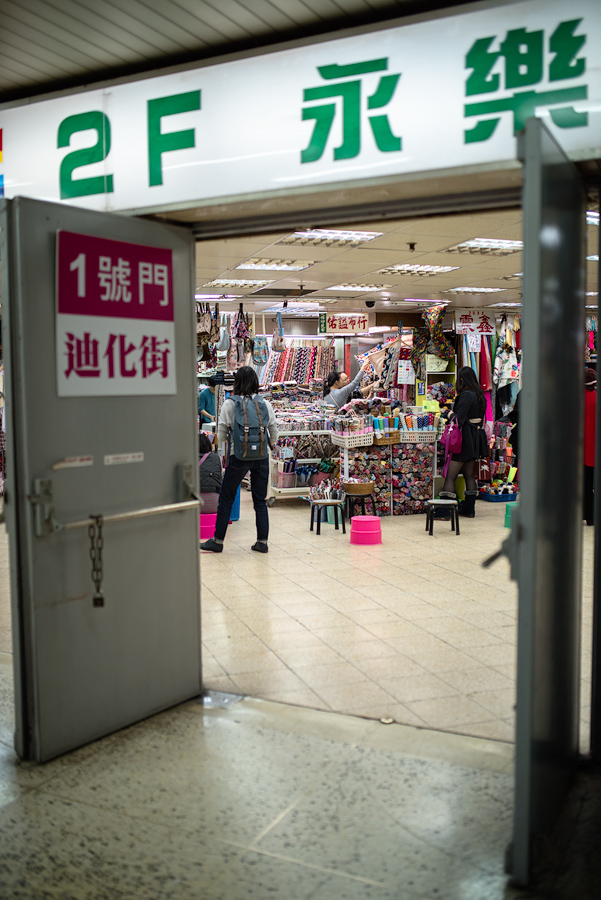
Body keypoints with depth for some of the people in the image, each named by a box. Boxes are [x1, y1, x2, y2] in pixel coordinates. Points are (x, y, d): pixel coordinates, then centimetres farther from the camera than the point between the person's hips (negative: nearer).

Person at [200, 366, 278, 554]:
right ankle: (262, 542, 14)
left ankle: (218, 541, 15)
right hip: (261, 457, 3)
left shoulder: (230, 404, -6)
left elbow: (221, 436, -4)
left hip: (238, 456, -2)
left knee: (226, 499, 8)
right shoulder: (265, 404, 0)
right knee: (260, 501, 11)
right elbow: (274, 435, 6)